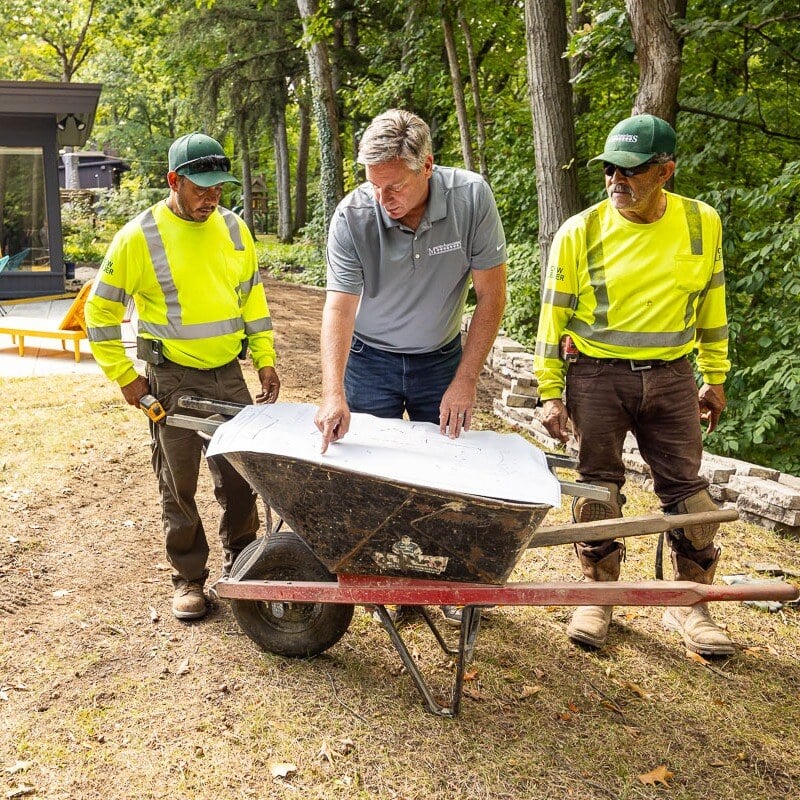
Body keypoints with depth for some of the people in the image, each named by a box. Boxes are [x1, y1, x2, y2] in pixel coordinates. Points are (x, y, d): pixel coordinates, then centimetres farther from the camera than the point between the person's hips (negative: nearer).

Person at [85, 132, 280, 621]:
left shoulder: (233, 228, 2)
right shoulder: (139, 237, -11)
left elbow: (253, 295, 13)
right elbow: (102, 310, -4)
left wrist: (265, 359, 8)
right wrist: (124, 377, -6)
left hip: (229, 372, 4)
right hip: (173, 379, -3)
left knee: (240, 477, 10)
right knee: (179, 487, 8)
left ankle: (241, 563, 30)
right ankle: (189, 578, 25)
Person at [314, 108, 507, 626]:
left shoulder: (471, 197, -20)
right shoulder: (353, 215, -21)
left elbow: (491, 295, -15)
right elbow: (340, 305, -24)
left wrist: (465, 378, -18)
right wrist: (333, 393, -37)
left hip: (441, 358, 1)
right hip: (370, 360, 0)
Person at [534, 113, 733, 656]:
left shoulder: (702, 223, 1)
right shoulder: (581, 231, -6)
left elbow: (711, 304, 10)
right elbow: (554, 314, -2)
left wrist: (715, 378, 11)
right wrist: (550, 392, -4)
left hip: (671, 375, 2)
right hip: (597, 376, -2)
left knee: (687, 489, 6)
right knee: (599, 488, 6)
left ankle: (690, 604, 23)